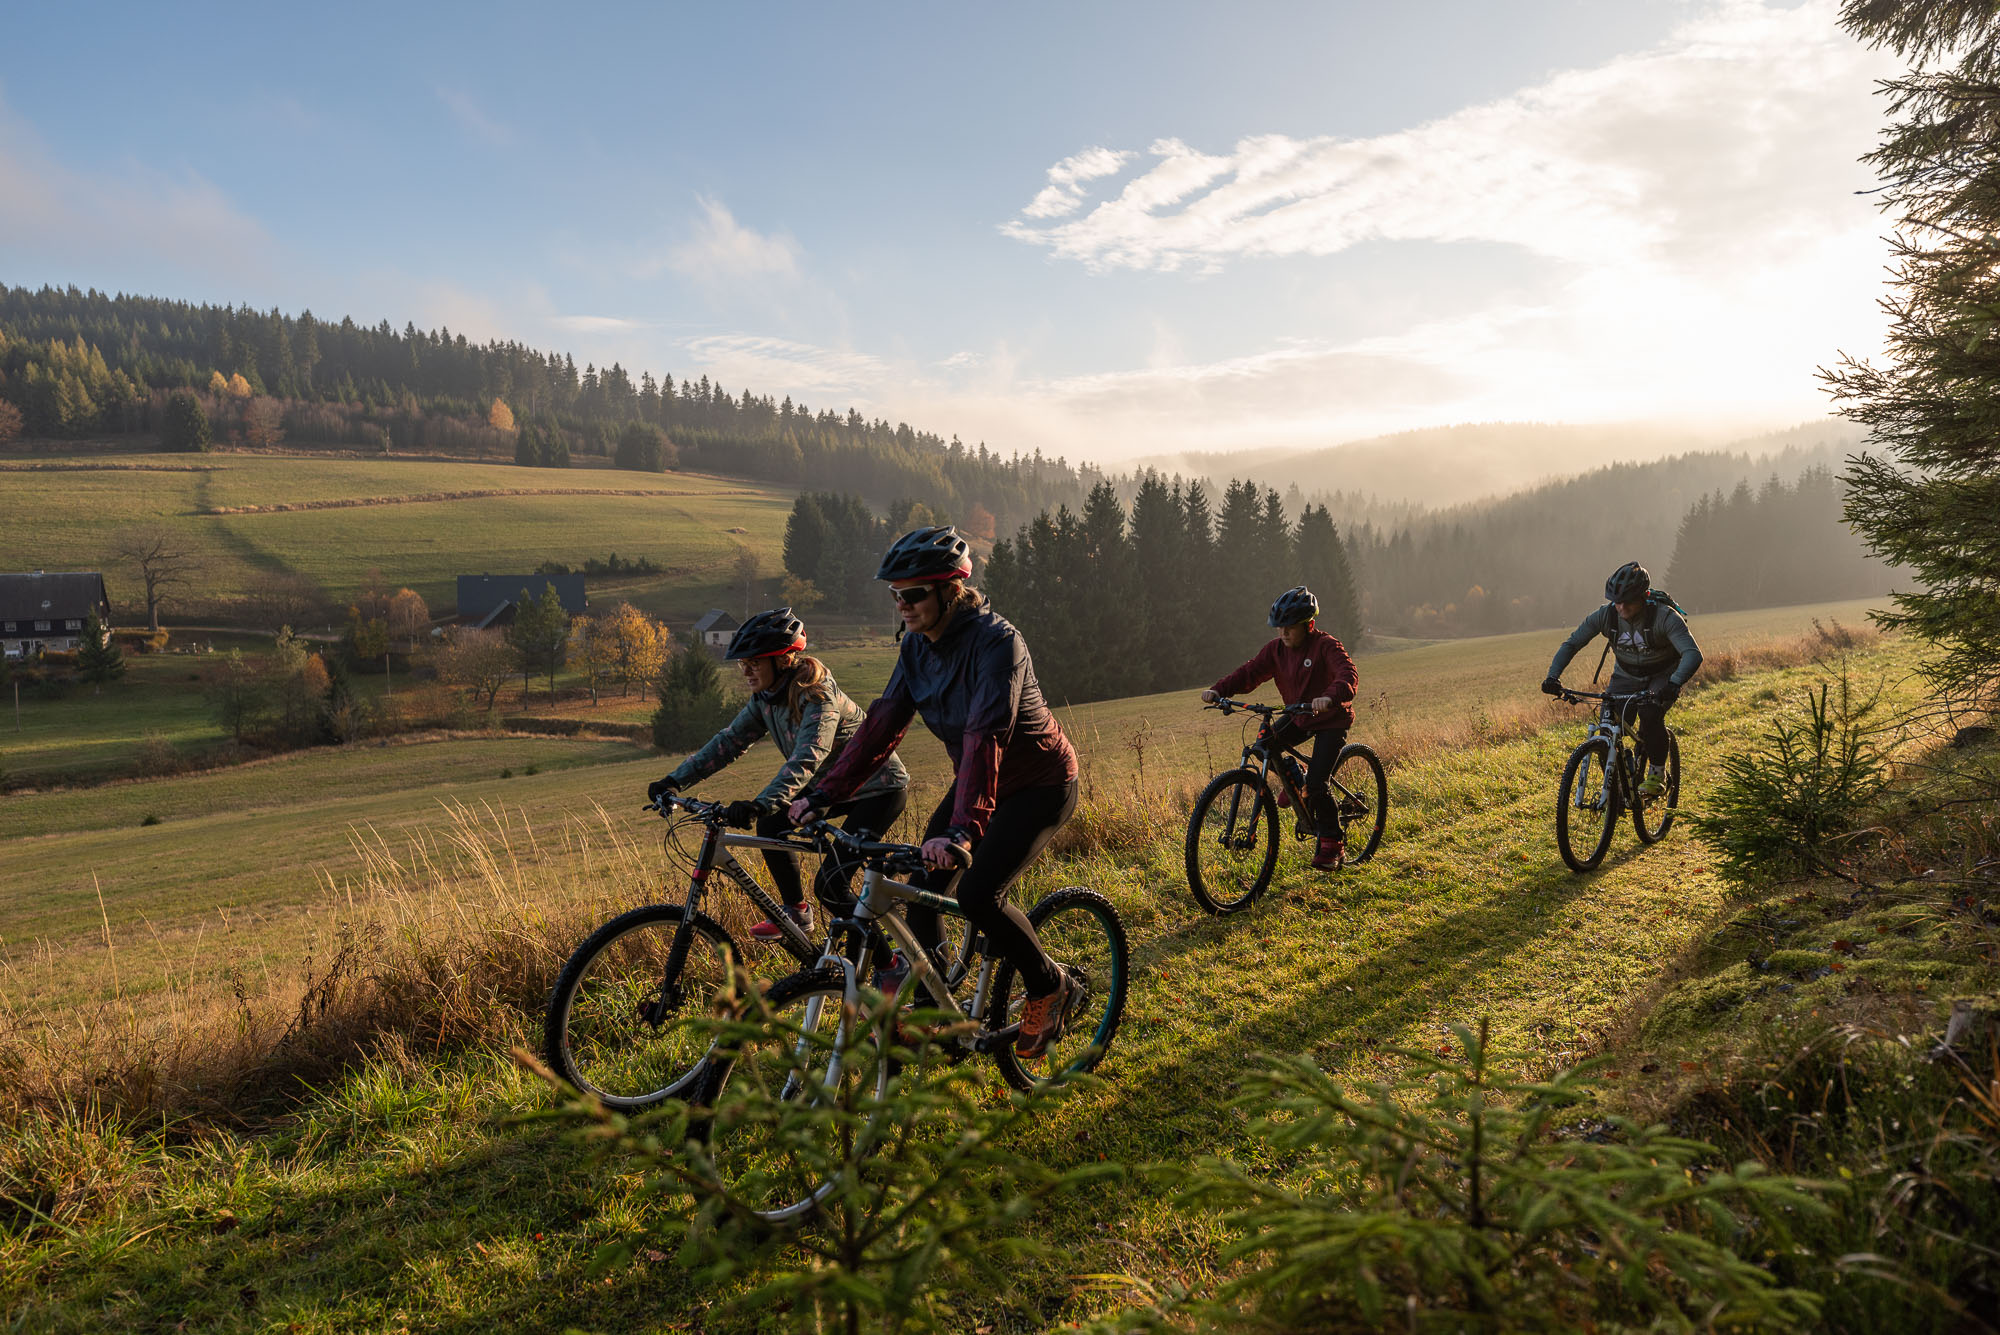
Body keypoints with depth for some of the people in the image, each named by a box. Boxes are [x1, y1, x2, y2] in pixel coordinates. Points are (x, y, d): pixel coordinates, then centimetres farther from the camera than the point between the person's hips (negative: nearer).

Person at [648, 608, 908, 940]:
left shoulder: (818, 697, -29)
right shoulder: (766, 698, -3)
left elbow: (806, 760, -42)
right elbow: (728, 741, -1)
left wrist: (760, 804, -54)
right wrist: (675, 780, -10)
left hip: (880, 788, -8)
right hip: (835, 784, 8)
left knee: (829, 885, -16)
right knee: (771, 825, -5)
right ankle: (796, 913, 15)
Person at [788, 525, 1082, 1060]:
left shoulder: (996, 642, -29)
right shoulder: (918, 645, -6)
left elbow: (986, 737, -40)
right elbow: (883, 723, -5)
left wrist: (963, 830, -50)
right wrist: (823, 793, -12)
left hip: (1039, 784, -7)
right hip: (976, 781, 7)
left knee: (977, 892, -19)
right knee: (924, 882, -5)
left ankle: (1050, 987, 5)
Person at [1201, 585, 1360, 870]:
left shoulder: (1326, 646, -21)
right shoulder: (1277, 649, -5)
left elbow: (1348, 675, -36)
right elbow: (1250, 672, -10)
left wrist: (1330, 697, -57)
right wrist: (1218, 690, -26)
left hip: (1331, 720, -6)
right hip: (1298, 717, 6)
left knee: (1316, 783, -15)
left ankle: (1332, 843, 4)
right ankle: (1294, 778, 15)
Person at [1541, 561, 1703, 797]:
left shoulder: (1664, 616, -29)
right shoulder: (1606, 615, -20)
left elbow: (1693, 653, -39)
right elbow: (1571, 644, -16)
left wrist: (1674, 684, -57)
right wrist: (1552, 677, -32)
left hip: (1663, 675, -3)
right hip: (1626, 676, 3)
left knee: (1650, 714, -31)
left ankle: (1657, 773, -8)